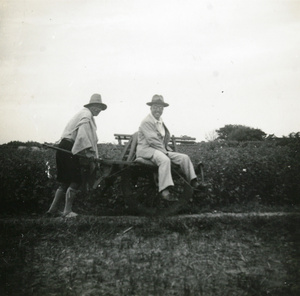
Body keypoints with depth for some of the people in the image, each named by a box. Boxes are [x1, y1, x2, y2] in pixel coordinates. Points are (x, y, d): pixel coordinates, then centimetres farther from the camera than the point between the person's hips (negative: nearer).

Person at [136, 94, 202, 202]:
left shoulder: (161, 121, 20)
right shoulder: (146, 122, -9)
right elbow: (153, 140, -17)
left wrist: (167, 149, 8)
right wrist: (164, 152, -17)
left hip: (162, 150, 9)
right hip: (147, 150, -9)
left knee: (184, 157, -5)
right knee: (165, 160, -38)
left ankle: (194, 182, -10)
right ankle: (164, 191, -43)